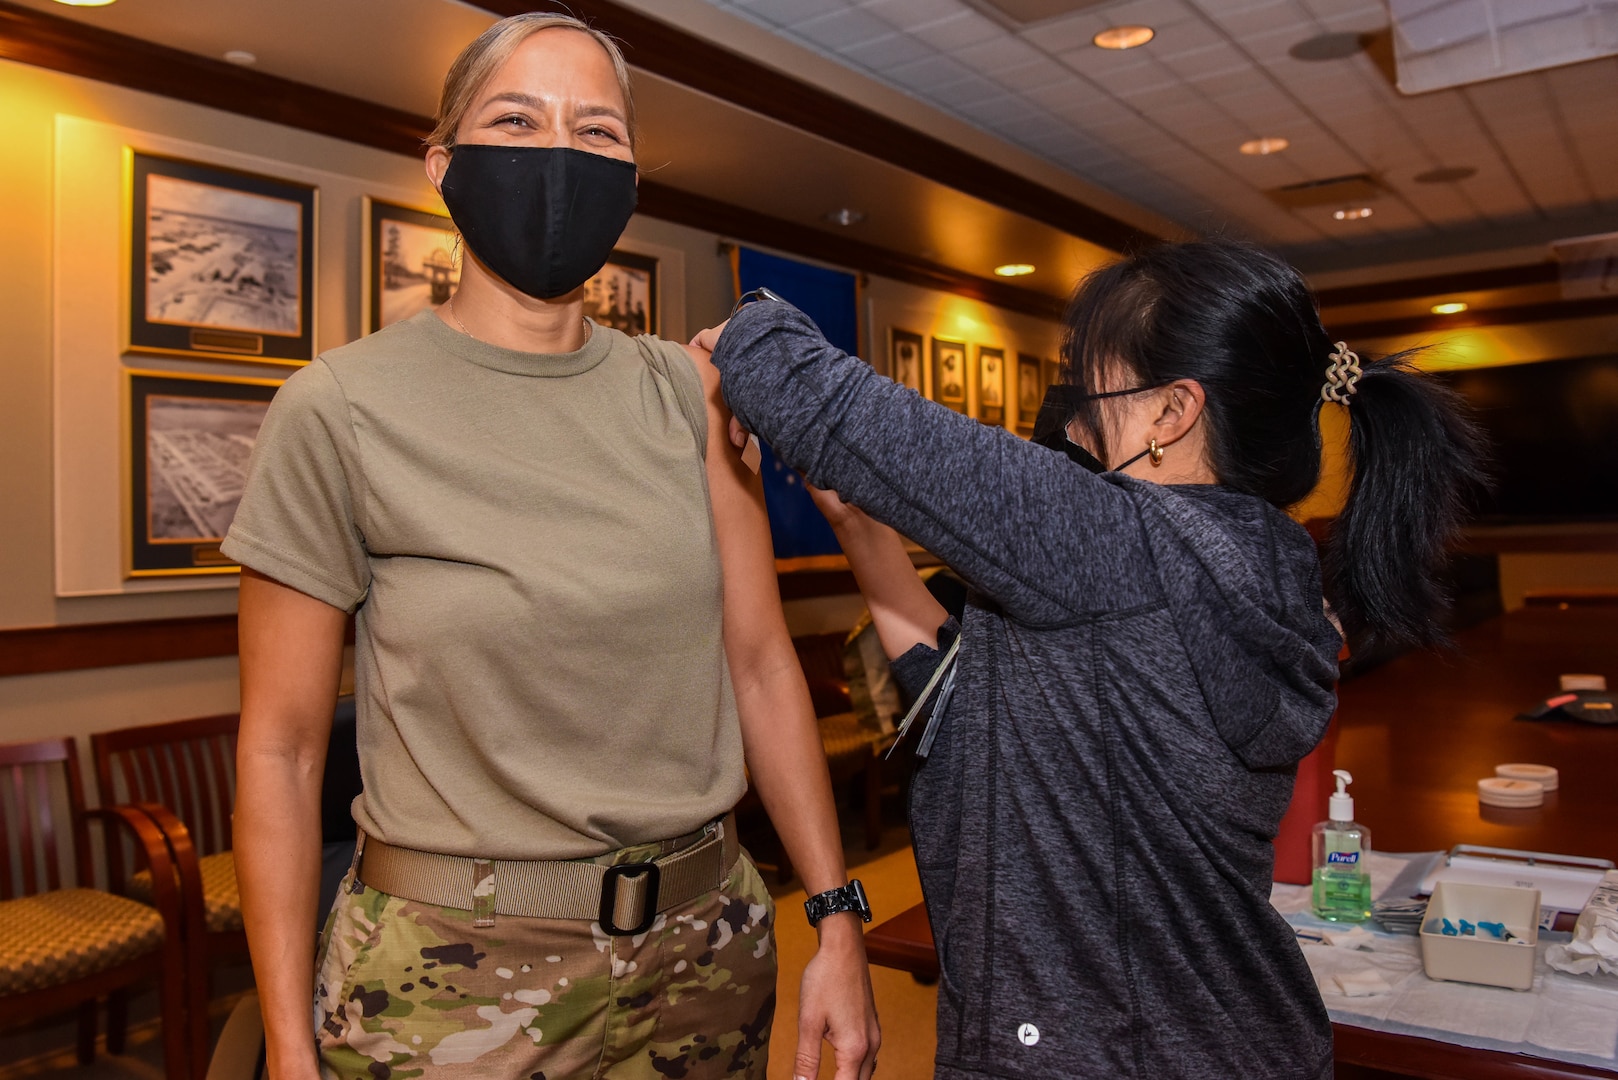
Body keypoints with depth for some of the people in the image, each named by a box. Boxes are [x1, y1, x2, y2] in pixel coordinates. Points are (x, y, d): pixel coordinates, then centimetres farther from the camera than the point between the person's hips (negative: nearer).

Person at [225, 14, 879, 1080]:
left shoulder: (686, 390, 0)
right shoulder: (343, 406, -10)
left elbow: (761, 660, 0)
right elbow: (280, 749, -7)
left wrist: (838, 919, -1)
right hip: (448, 971, -3)